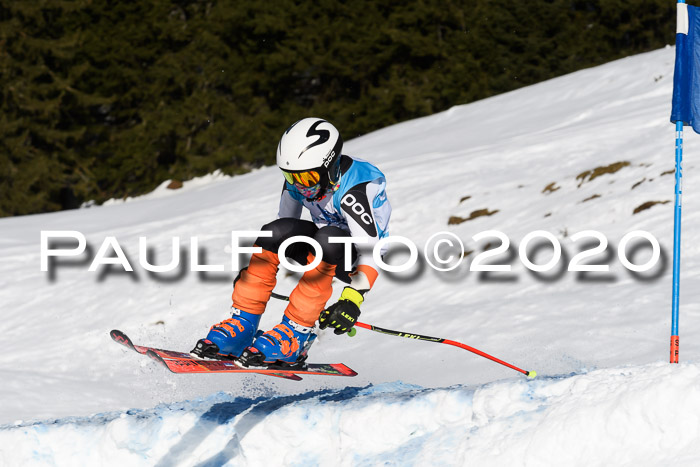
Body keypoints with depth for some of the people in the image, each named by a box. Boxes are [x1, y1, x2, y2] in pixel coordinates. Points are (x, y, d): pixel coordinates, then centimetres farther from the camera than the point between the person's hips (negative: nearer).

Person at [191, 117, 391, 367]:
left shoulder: (354, 191, -31)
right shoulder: (299, 177, -9)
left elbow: (371, 252, -37)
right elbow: (284, 227, 7)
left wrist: (353, 299, -49)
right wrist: (253, 273, 8)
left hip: (357, 260, -6)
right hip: (325, 242, 7)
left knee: (327, 238, -37)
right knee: (275, 232, -20)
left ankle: (295, 338, -33)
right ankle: (241, 327, -18)